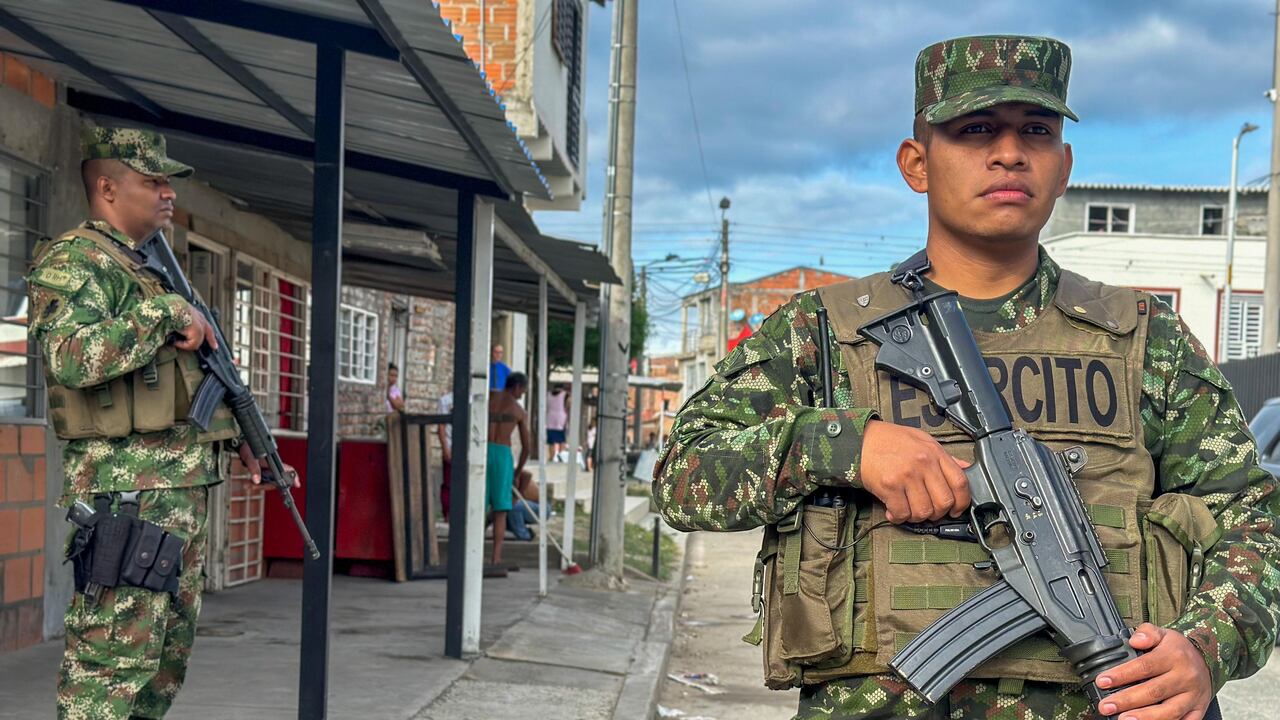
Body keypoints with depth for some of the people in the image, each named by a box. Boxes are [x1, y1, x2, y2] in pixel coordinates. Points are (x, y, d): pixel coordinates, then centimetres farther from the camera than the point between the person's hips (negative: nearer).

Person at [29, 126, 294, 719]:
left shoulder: (154, 269, 21)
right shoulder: (72, 260, -8)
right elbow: (71, 357, -27)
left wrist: (237, 431, 26)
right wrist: (166, 313, -22)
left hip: (183, 489, 10)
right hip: (126, 489, -10)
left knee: (168, 657, 14)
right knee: (113, 657, -9)